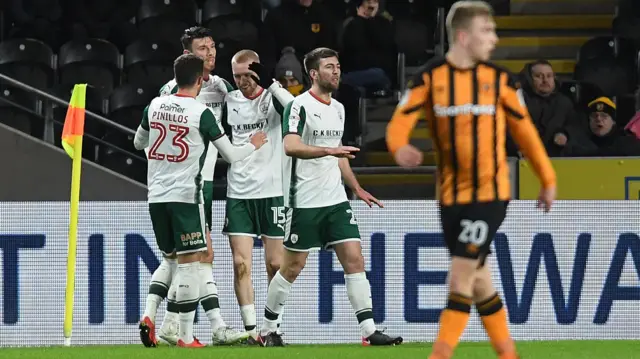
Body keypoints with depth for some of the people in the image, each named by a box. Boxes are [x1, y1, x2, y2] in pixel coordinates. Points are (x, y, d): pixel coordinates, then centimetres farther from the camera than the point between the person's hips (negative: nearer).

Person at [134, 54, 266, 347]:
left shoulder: (155, 106, 7)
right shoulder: (201, 113, -8)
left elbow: (138, 142, 24)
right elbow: (231, 155, -1)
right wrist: (254, 146, 18)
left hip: (156, 196, 6)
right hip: (185, 195, -6)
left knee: (169, 259, 18)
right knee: (190, 262, -1)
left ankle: (149, 317, -2)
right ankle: (186, 337, -3)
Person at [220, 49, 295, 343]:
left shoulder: (272, 97, -2)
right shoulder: (228, 101, 8)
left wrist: (269, 82, -30)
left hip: (272, 192, -3)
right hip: (238, 194, 3)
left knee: (275, 264, 3)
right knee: (241, 264, -7)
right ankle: (250, 328, -6)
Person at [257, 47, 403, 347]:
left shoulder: (337, 108, 15)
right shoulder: (300, 106, -10)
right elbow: (291, 146, -26)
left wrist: (357, 189, 27)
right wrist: (329, 150, -35)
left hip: (335, 199, 7)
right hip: (304, 201, -7)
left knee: (354, 259, -4)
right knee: (293, 266, 1)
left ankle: (369, 331, -6)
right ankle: (267, 330, 16)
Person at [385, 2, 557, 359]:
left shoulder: (500, 80, -2)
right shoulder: (430, 78, -2)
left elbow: (524, 129, 8)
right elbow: (402, 119, -13)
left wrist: (548, 179, 13)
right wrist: (401, 147, -36)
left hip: (490, 194, -2)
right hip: (451, 194, 2)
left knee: (461, 277, -12)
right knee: (479, 282, 11)